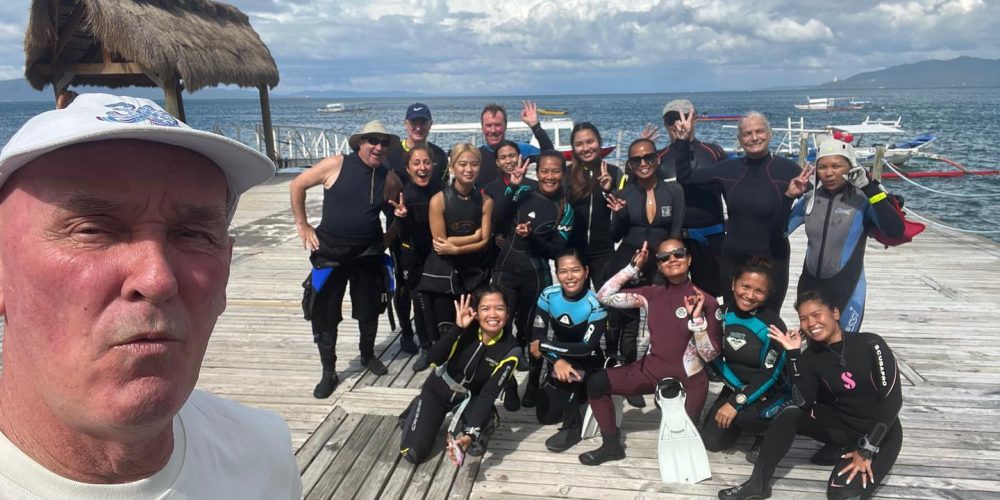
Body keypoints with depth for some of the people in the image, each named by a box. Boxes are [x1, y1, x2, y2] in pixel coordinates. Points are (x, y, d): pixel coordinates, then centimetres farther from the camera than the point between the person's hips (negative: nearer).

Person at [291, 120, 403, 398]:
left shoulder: (390, 179, -2)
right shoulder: (336, 165, -11)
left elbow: (393, 213, 17)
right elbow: (297, 185, -3)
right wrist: (302, 224, -4)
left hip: (368, 253, 3)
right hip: (330, 251, -2)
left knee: (369, 310, 14)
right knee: (325, 314, 3)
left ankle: (368, 354, 41)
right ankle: (329, 372, 18)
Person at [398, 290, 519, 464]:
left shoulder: (510, 350, -22)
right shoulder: (465, 329, -23)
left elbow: (489, 393, -24)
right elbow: (434, 359, -34)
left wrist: (471, 433, -35)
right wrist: (458, 327, -45)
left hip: (470, 397, 1)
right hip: (439, 389, 0)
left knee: (476, 445, -28)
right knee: (413, 454, -12)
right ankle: (415, 413, 18)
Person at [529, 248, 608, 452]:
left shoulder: (595, 303, -24)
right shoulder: (548, 295, -14)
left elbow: (587, 347, -29)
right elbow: (536, 337, -17)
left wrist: (543, 345, -25)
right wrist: (557, 361, -35)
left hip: (589, 363, -4)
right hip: (559, 359, 4)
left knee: (569, 373, -35)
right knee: (545, 416, 0)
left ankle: (573, 427, -11)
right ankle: (574, 398, 29)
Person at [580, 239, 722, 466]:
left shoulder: (706, 302, -12)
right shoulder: (652, 294, -2)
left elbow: (710, 355, -14)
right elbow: (605, 296, -7)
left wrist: (697, 318, -27)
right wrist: (634, 267, -10)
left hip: (687, 381, -3)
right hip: (650, 370, 3)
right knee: (596, 383, -12)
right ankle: (612, 445, 5)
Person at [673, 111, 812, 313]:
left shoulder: (788, 169, -9)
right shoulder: (728, 169, 1)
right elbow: (685, 178, 3)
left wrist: (791, 195, -28)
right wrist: (683, 139, -3)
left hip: (771, 260, -3)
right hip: (733, 259, 3)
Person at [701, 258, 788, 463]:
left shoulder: (773, 325, -21)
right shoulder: (722, 314, -8)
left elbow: (770, 374, -21)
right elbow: (713, 357, -3)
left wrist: (736, 403, -27)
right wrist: (737, 388, -15)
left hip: (771, 393, -5)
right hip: (736, 388, 5)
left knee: (740, 414, -35)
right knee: (712, 442, -4)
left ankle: (767, 433, 0)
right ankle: (741, 422, 27)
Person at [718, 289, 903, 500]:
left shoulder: (870, 345, -17)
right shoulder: (812, 357, -4)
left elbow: (892, 399, -20)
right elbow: (804, 403, -15)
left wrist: (867, 450, -23)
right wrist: (794, 354, -21)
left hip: (881, 431, -4)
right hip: (843, 425, 4)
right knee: (790, 415, -21)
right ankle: (759, 483, -16)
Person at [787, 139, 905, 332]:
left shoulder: (862, 200, -12)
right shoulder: (811, 198, 1)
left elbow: (896, 230, -25)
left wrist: (871, 187, -27)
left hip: (847, 290, -5)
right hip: (810, 287, 5)